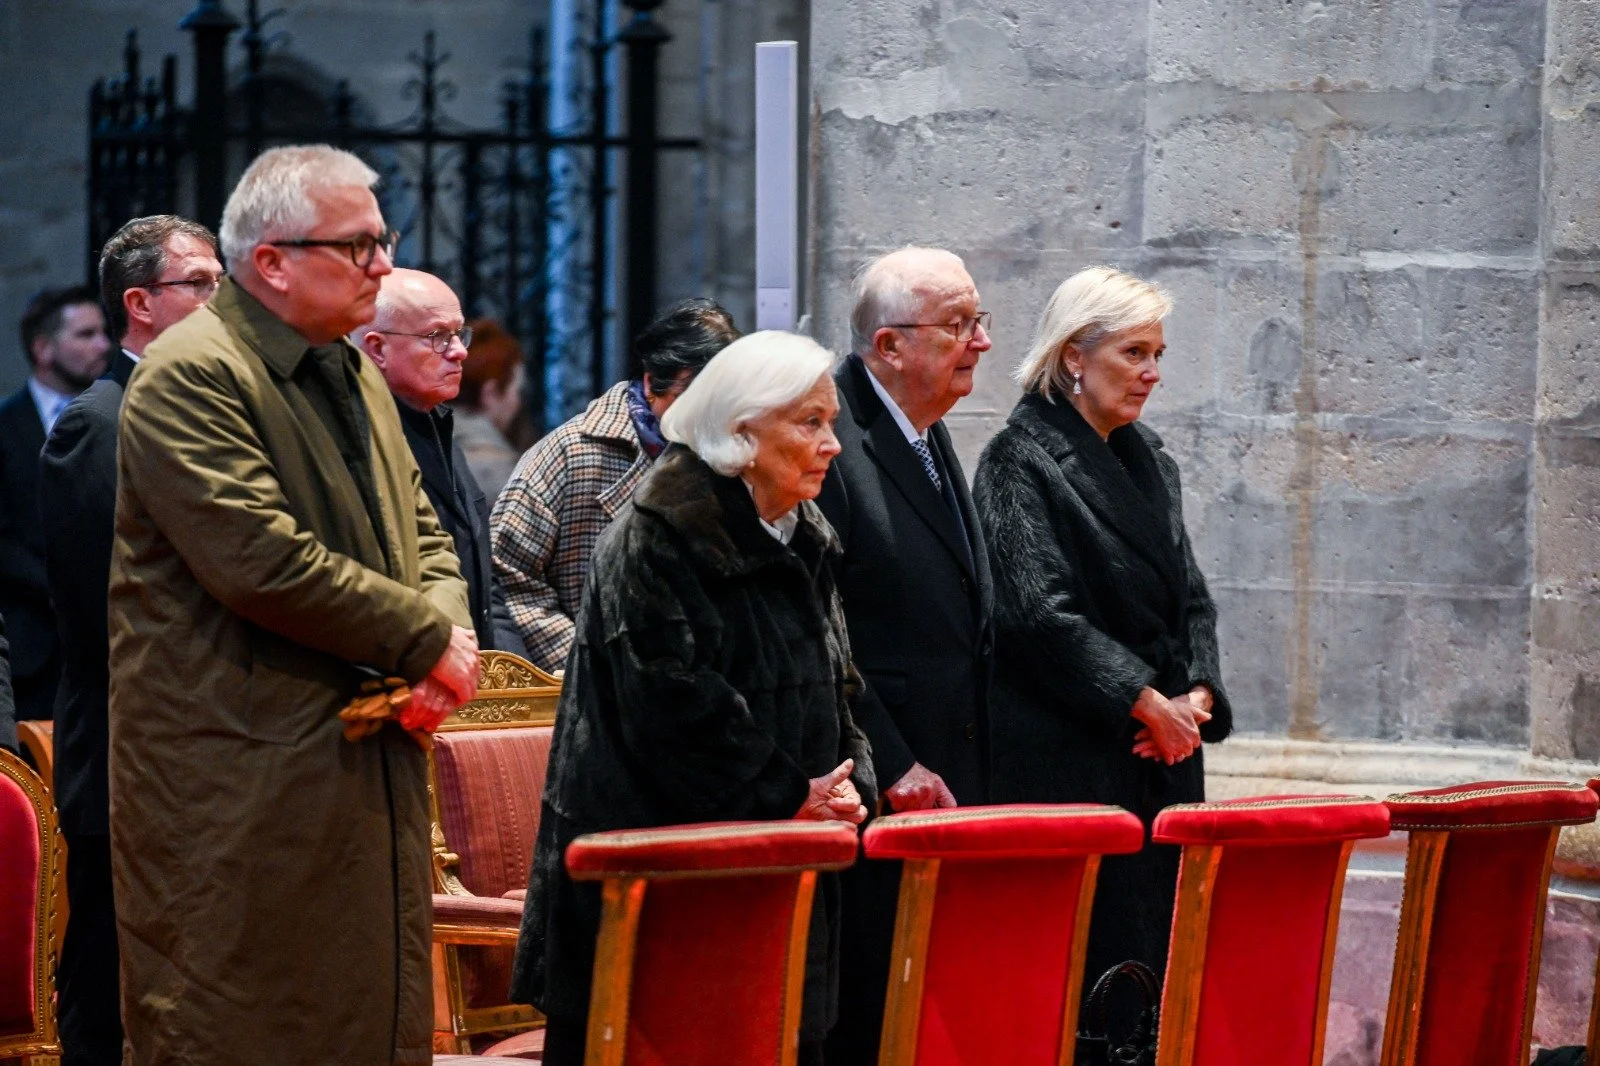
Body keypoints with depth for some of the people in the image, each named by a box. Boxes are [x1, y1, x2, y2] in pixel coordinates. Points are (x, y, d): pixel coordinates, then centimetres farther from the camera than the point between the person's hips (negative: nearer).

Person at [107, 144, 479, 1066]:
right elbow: (264, 562, -22)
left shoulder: (357, 376, 18)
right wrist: (425, 638, -14)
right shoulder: (188, 378, -13)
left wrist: (451, 628, -1)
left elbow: (422, 534, 22)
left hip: (371, 766, 9)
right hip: (238, 779, -9)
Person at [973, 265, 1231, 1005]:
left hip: (1162, 754, 7)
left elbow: (1190, 597, 17)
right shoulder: (1022, 460, -7)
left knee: (1158, 948, 3)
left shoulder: (1149, 461, 16)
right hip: (1067, 762, -7)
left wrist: (1197, 697, -1)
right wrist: (1148, 703, -13)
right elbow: (1040, 612, -15)